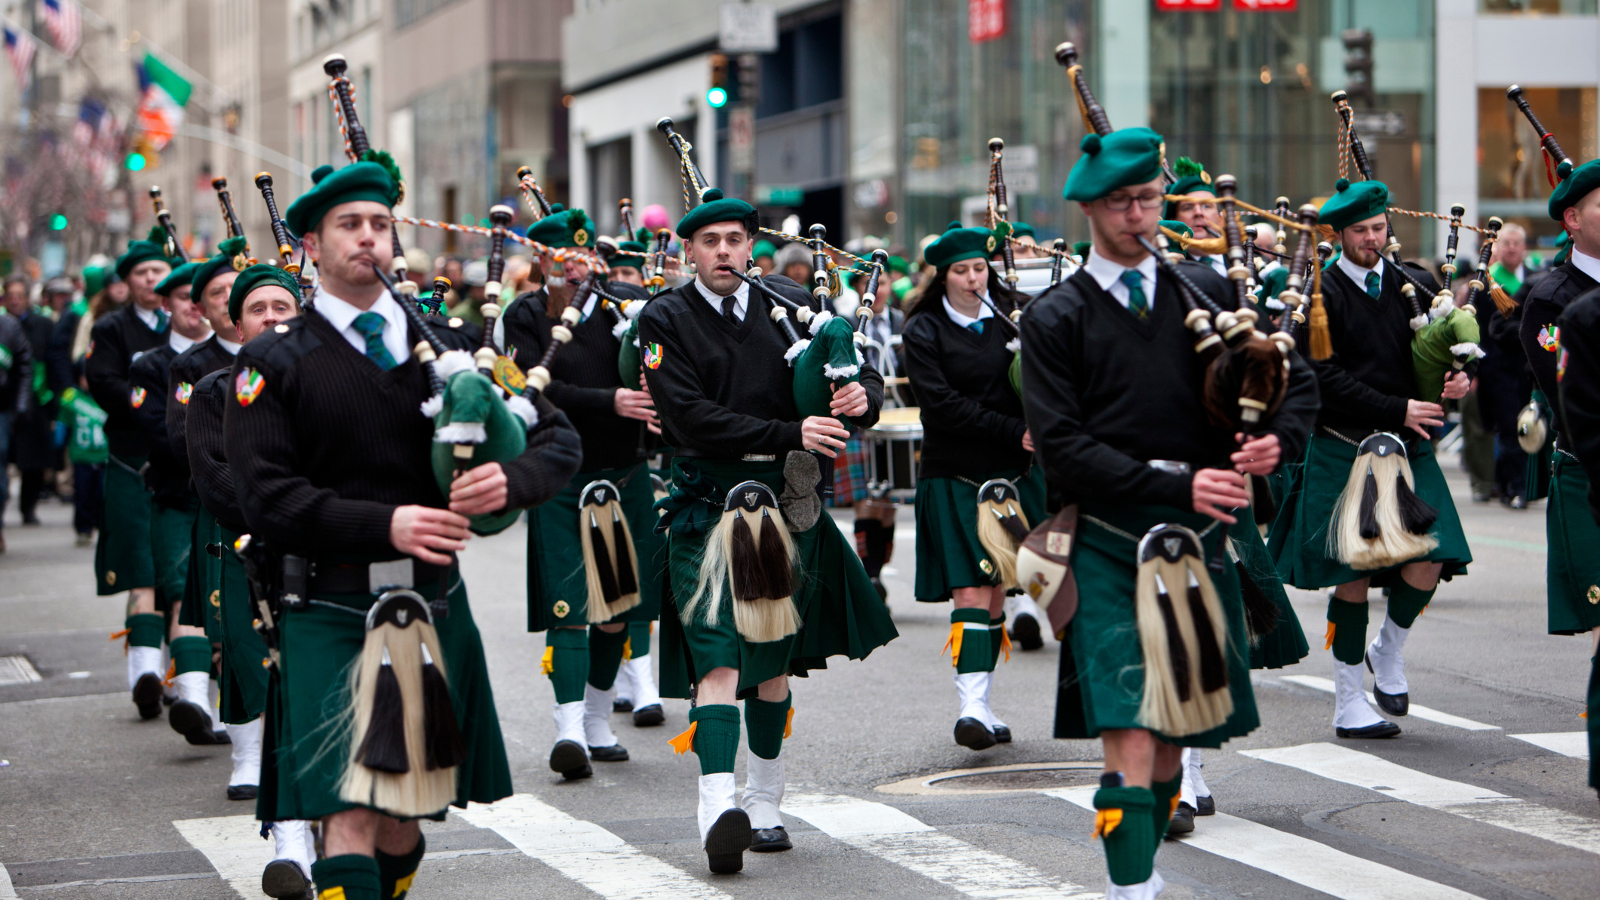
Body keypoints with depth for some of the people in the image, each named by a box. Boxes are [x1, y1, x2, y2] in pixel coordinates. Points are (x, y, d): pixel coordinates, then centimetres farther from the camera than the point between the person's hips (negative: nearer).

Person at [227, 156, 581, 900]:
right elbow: (265, 496, -10)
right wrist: (385, 524, -22)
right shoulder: (274, 363, 0)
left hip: (433, 608, 4)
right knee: (351, 812, -15)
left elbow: (559, 438, 10)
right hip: (330, 614, -4)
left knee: (406, 812, 12)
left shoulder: (445, 346, 10)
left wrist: (510, 480, -14)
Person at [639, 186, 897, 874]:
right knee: (719, 656, -16)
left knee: (775, 659, 13)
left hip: (785, 503, 4)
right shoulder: (665, 320, -3)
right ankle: (718, 807, -25)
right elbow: (690, 417, -14)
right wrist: (790, 435, -21)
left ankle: (764, 803, 24)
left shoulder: (791, 305, 8)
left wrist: (862, 397, -12)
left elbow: (860, 373, 14)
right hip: (707, 501, -4)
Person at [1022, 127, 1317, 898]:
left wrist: (1280, 437, -5)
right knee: (1129, 737, -15)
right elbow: (1063, 450, -9)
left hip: (1199, 541, 4)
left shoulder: (1208, 292, 10)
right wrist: (1176, 483, -18)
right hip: (1109, 546, -4)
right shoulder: (1054, 319, -1)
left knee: (1174, 737, 11)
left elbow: (1295, 380, 18)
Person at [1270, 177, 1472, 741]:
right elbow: (1325, 377, -13)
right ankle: (1349, 704, 10)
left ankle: (1389, 651, 20)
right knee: (1353, 577, -1)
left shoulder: (1415, 286, 10)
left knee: (1430, 559, -9)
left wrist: (1456, 381, -4)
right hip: (1344, 450, -4)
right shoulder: (1320, 294, -6)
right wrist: (1397, 411, -16)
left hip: (1408, 448, 4)